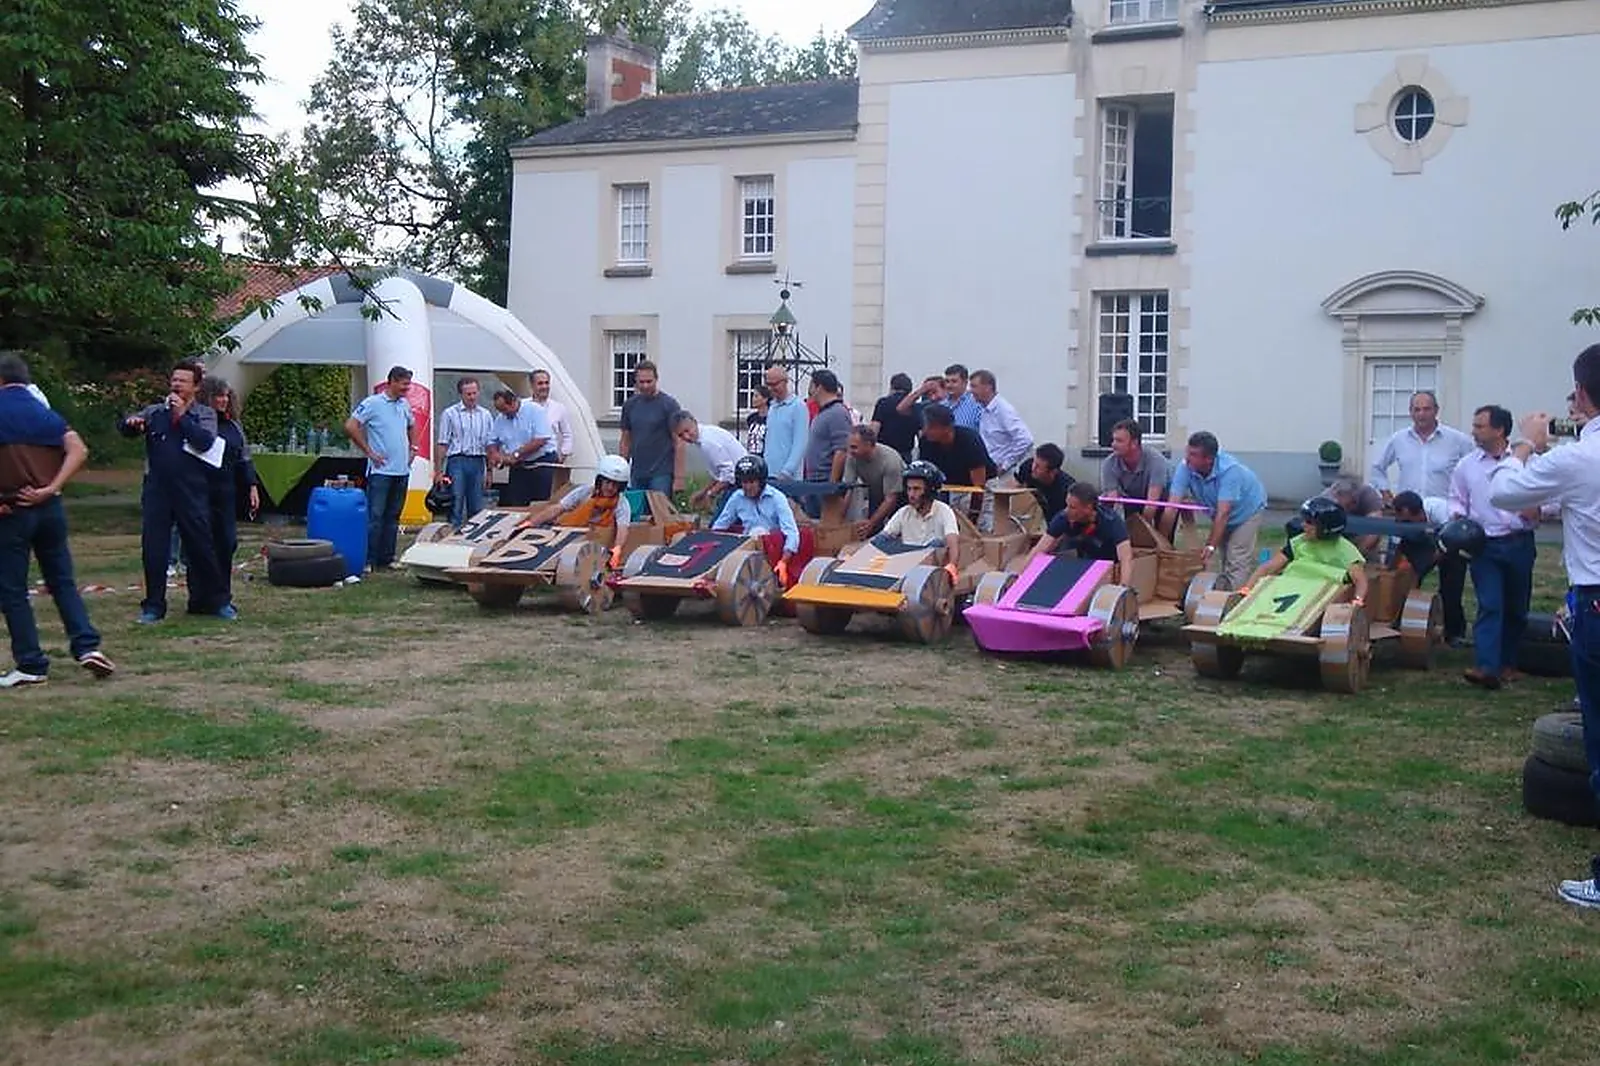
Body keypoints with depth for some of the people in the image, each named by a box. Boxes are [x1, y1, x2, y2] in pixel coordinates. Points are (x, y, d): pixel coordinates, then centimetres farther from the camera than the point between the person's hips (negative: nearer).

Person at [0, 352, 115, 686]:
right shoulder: (45, 413, 8)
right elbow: (78, 451, -6)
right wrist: (50, 489, -9)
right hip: (49, 508, 4)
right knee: (62, 581, 14)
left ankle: (31, 665, 6)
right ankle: (87, 646, 1)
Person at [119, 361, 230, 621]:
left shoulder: (205, 414, 5)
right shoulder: (155, 412, 12)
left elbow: (205, 441, -12)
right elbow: (124, 428, 8)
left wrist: (181, 415, -11)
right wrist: (130, 423, -14)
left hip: (191, 491, -2)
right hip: (156, 490, 2)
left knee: (201, 546, 3)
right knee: (153, 550, 2)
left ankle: (215, 600, 15)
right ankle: (154, 605, 12)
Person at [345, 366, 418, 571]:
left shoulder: (405, 404, 12)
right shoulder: (373, 403, -9)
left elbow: (412, 426, 30)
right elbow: (350, 427, -13)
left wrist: (412, 448, 17)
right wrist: (369, 452, -12)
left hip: (402, 470, 7)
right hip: (381, 470, -7)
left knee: (392, 517, 10)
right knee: (375, 517, -7)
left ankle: (386, 559, 16)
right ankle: (368, 560, -4)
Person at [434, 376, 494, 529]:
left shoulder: (486, 415, 11)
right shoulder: (450, 414, 1)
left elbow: (489, 446, 14)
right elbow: (442, 444, -2)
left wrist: (489, 472, 9)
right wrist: (438, 471, -7)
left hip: (478, 463, 4)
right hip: (457, 461, -4)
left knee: (477, 508, 7)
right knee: (456, 506, -5)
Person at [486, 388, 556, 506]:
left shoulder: (534, 410, -10)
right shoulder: (500, 419, 8)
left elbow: (540, 440, -19)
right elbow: (492, 442, 16)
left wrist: (516, 454, -17)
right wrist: (494, 454, -8)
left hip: (542, 464, -5)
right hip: (518, 468, 5)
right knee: (515, 505, 0)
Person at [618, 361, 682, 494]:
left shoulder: (669, 405, -5)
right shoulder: (630, 405, 9)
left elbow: (678, 443, -7)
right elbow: (625, 441, 16)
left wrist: (678, 477, -13)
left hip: (661, 474, -5)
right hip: (637, 474, 5)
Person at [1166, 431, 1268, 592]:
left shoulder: (1229, 470, -38)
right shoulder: (1185, 468, -27)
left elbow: (1223, 513, -41)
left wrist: (1211, 546, -47)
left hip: (1248, 510, -5)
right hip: (1218, 514, 5)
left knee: (1237, 562, -16)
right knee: (1225, 561, 8)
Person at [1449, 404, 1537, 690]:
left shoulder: (1524, 462, -2)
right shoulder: (1466, 465, 5)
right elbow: (1457, 500, 17)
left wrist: (1537, 510, -17)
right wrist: (1457, 517, -3)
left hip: (1518, 543, 0)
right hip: (1484, 545, 0)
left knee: (1516, 608, 11)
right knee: (1489, 605, -11)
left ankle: (1507, 663, 26)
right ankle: (1487, 667, -21)